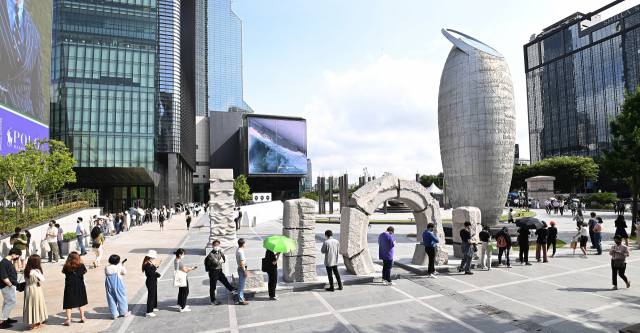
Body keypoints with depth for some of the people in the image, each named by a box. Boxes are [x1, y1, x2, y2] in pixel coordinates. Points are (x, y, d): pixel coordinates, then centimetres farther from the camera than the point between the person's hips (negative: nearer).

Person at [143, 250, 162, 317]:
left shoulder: (150, 263, 6)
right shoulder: (146, 264, -22)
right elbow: (150, 273, -29)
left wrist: (157, 265, 9)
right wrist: (155, 266, -24)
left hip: (153, 282, 10)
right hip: (150, 282, -10)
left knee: (154, 294, 22)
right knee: (151, 296, -6)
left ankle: (153, 307, 39)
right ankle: (149, 312, -1)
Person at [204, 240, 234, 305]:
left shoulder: (220, 252, 5)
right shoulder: (211, 254, -19)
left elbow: (224, 259, 0)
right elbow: (216, 263, -27)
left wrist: (218, 261, -15)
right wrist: (220, 261, -8)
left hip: (220, 270, 6)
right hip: (213, 271, -6)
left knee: (225, 281, 18)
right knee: (213, 286, 5)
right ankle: (213, 300, 16)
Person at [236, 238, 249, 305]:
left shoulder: (237, 250, 6)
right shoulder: (241, 252, -23)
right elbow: (242, 263, -23)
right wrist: (245, 271, -17)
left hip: (239, 268, 10)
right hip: (242, 269, -10)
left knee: (241, 284, 19)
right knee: (241, 285, -3)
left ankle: (241, 297, 30)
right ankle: (241, 300, 3)